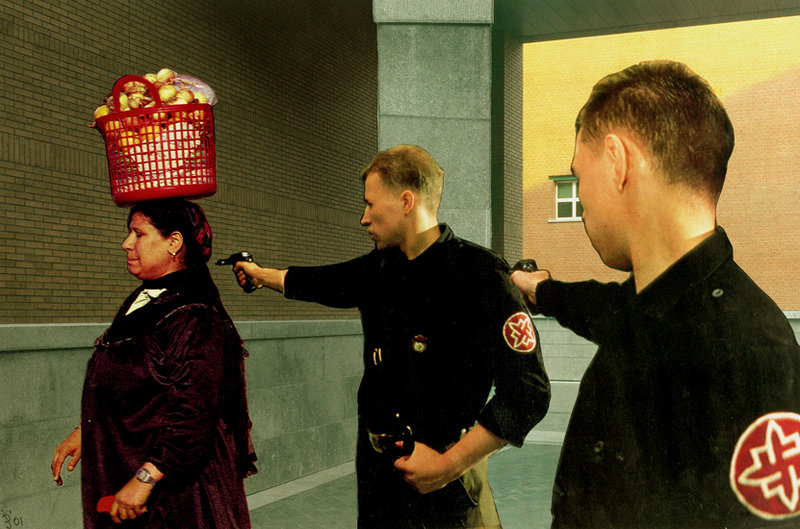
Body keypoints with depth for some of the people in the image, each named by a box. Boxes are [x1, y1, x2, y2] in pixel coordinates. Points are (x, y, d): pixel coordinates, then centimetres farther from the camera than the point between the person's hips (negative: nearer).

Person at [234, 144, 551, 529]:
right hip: (376, 467, 6)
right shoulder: (378, 270, 4)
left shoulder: (479, 274, -17)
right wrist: (258, 273, 40)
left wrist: (451, 464, -20)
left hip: (446, 482, -6)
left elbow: (528, 392, -21)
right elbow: (317, 283, 25)